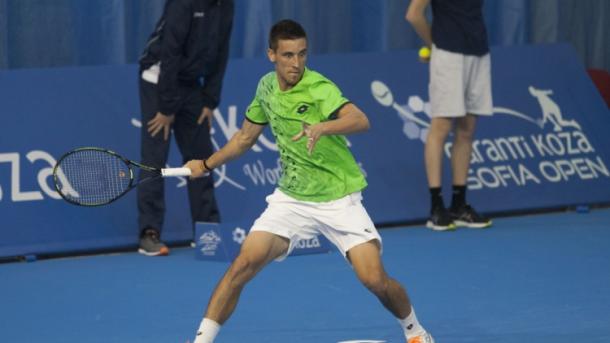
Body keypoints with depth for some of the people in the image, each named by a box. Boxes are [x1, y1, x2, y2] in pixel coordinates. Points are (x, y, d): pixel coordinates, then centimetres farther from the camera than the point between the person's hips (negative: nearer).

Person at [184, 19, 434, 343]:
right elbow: (246, 136, 20)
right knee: (244, 263, -14)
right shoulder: (267, 87, 1)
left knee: (375, 279, -12)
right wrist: (207, 164, 22)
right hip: (291, 197, 4)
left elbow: (360, 120, -37)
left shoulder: (319, 88, -18)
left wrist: (322, 127, -54)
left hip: (338, 199, -4)